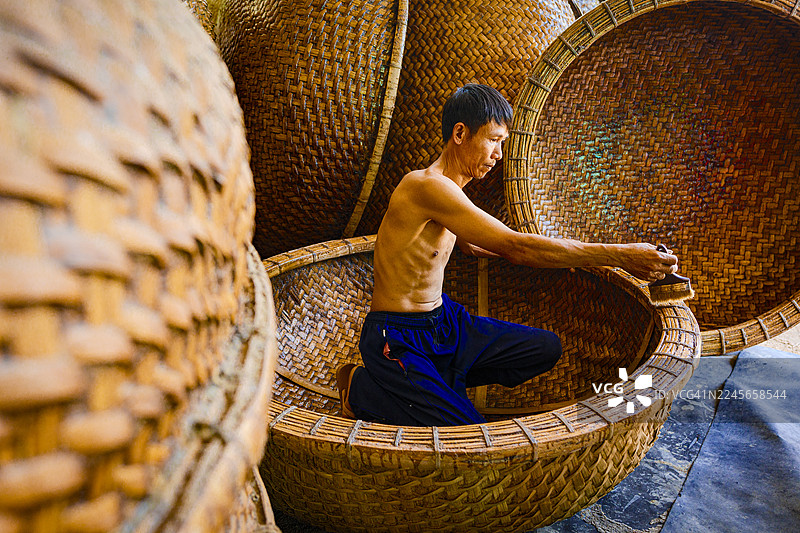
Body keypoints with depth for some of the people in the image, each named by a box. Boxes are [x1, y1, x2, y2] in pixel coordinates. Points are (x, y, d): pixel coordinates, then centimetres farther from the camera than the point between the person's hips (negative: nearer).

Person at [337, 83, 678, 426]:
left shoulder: (449, 189, 7)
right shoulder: (427, 185, -25)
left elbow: (471, 245, 27)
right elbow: (515, 246, -30)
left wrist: (552, 255, 19)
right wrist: (619, 256, -28)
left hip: (443, 320, 9)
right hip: (398, 339, -9)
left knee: (545, 348, 8)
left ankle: (437, 382, 13)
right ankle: (363, 389, 3)